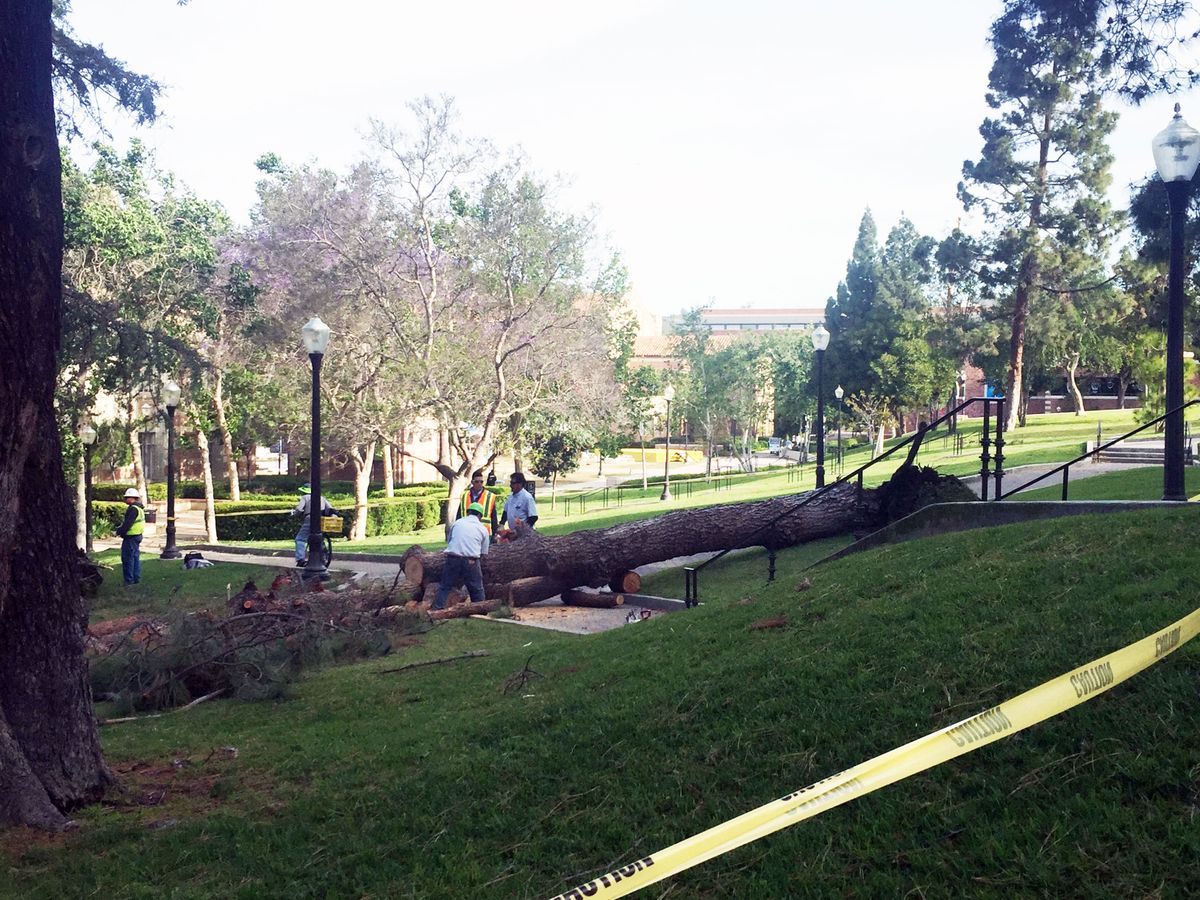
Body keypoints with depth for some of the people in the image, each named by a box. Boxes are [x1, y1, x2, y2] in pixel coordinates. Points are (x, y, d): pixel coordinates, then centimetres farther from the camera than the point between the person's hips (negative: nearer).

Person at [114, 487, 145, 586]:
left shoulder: (133, 509, -18)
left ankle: (129, 580, -3)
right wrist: (120, 528, 12)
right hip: (137, 536, 10)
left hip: (131, 537, -10)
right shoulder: (139, 508, 15)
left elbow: (127, 524, -23)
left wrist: (119, 531, -14)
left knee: (128, 558, -5)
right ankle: (136, 578, 20)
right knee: (135, 557, 15)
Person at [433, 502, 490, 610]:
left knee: (444, 587, 11)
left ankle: (438, 609, 4)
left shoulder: (456, 523, 13)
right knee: (477, 590, 13)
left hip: (453, 558, 1)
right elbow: (483, 554, 13)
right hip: (471, 561, -1)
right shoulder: (483, 529, 10)